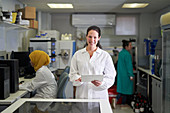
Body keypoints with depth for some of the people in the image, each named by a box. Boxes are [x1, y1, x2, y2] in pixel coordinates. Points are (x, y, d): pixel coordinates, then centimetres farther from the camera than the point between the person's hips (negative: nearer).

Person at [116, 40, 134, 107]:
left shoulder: (121, 53, 9)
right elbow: (129, 65, -19)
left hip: (120, 73, 8)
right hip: (126, 74, -8)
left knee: (121, 86, 15)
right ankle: (123, 103, 12)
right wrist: (131, 75, -17)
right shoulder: (127, 54, -18)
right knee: (126, 87, 3)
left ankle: (116, 99, 3)